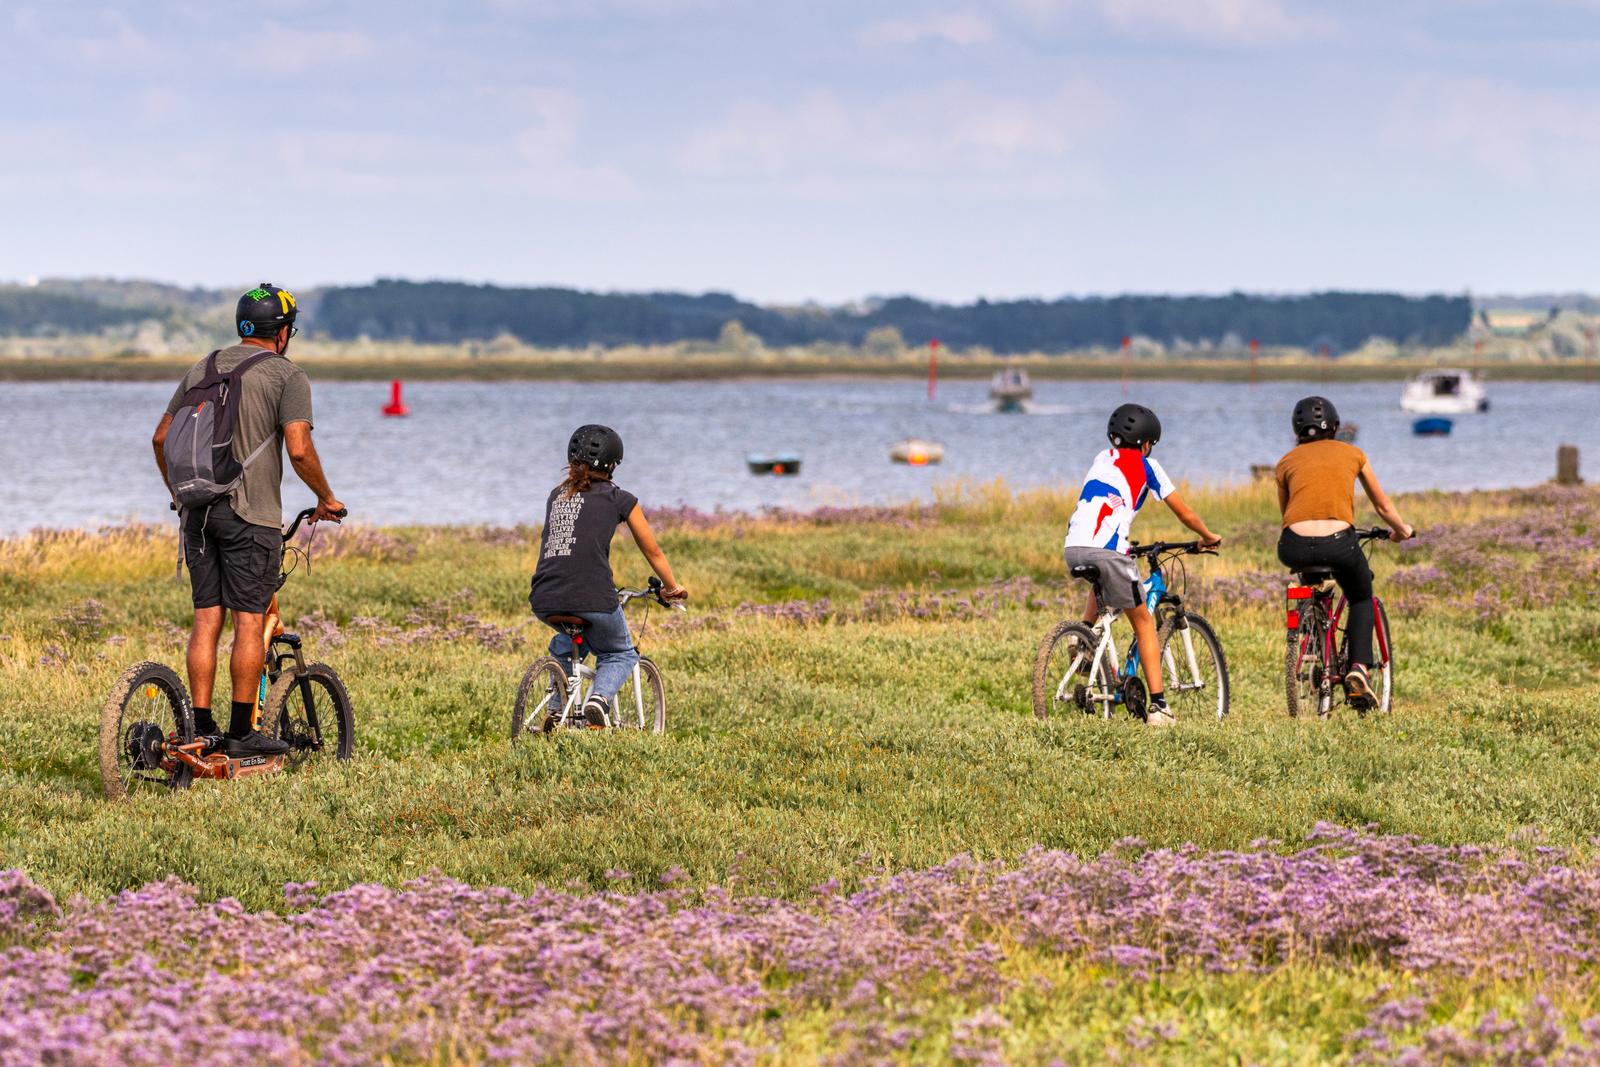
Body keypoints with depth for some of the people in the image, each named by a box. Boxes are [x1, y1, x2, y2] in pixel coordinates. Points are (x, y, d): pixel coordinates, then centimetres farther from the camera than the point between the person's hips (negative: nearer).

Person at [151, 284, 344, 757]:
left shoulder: (201, 370, 13)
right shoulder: (286, 376, -4)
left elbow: (161, 438, 15)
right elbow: (299, 451, -14)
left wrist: (178, 491, 29)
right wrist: (326, 499, 1)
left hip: (198, 511, 6)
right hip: (251, 513, -5)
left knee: (206, 619, 7)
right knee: (249, 621, -2)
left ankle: (201, 728, 6)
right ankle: (242, 732, -3)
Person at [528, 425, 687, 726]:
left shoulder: (556, 495, 21)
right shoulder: (619, 498, 9)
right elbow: (652, 551, 19)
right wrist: (672, 588, 36)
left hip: (544, 603, 4)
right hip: (592, 599, -4)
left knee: (564, 644, 36)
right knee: (621, 654, 22)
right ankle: (600, 697, -7)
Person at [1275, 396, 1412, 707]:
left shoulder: (1287, 462, 18)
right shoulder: (1352, 454, 18)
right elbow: (1384, 506, 28)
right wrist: (1402, 530, 48)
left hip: (1295, 549, 1)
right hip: (1338, 544, -1)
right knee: (1362, 600, 26)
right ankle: (1359, 669, 5)